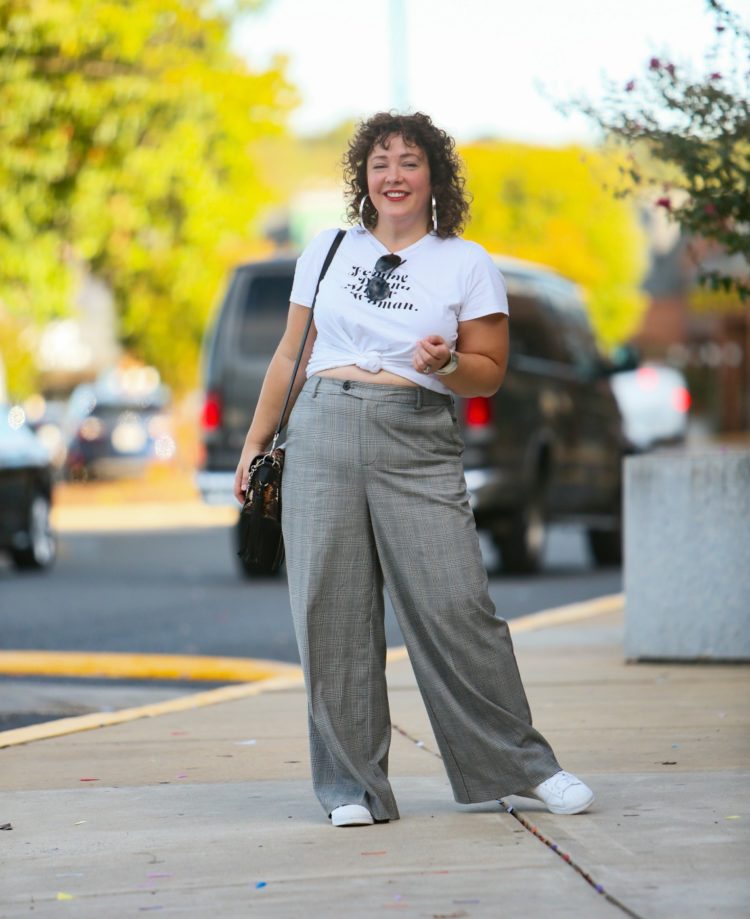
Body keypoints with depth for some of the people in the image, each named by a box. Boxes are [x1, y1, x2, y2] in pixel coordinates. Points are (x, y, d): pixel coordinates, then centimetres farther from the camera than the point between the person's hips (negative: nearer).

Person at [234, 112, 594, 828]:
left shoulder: (466, 264, 7)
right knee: (331, 614, -2)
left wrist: (446, 364, -14)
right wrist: (255, 444, 18)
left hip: (419, 446, -2)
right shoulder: (327, 251, 14)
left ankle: (523, 764, 6)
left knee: (455, 607, -9)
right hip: (323, 433, 2)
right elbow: (291, 355, 20)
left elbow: (490, 371, 7)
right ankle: (352, 785, 5)